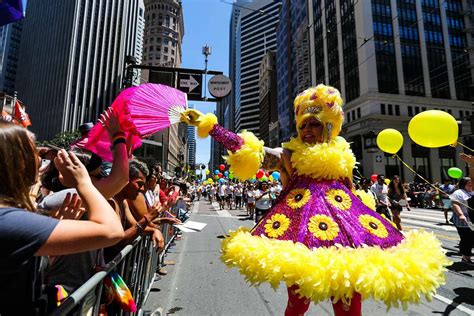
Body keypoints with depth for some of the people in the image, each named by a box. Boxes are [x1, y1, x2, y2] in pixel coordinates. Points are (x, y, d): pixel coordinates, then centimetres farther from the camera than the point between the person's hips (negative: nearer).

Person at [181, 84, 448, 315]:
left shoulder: (341, 155, 15)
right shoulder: (288, 155, 3)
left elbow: (350, 191, 22)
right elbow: (249, 150, -8)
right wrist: (208, 125, -14)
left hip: (342, 219, 3)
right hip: (302, 220, -3)